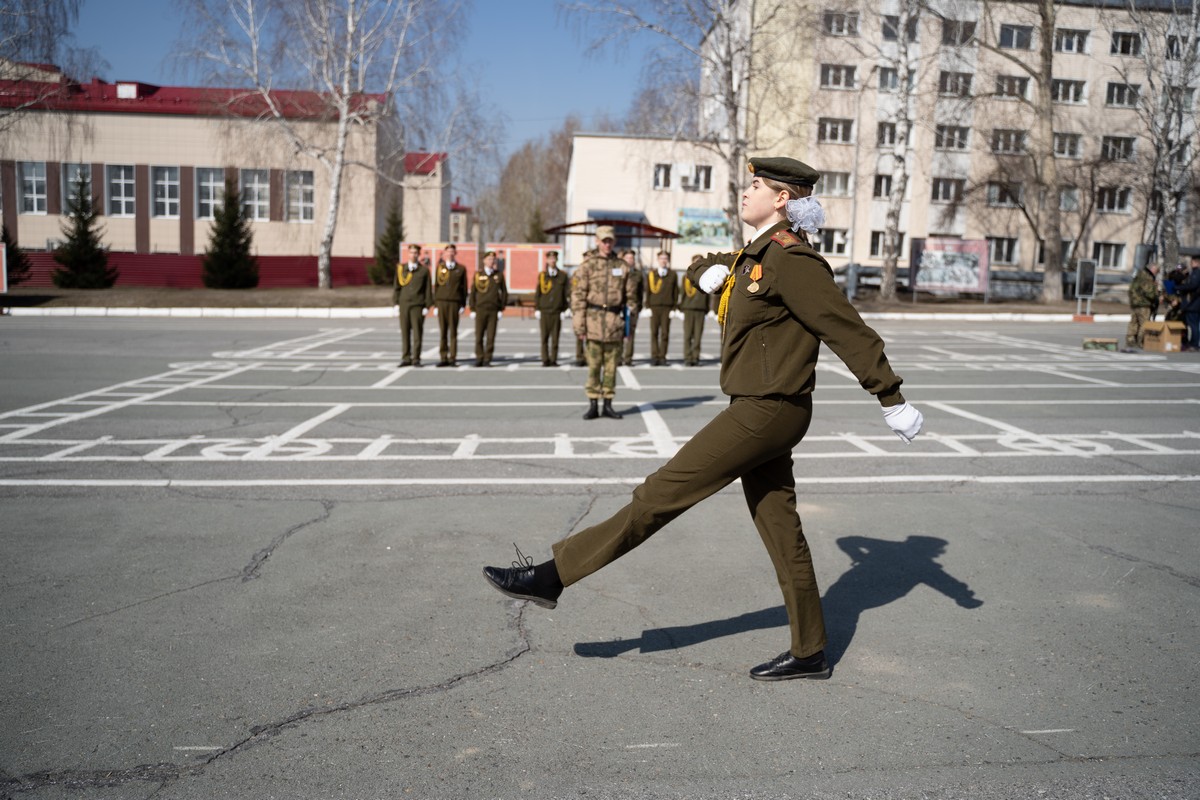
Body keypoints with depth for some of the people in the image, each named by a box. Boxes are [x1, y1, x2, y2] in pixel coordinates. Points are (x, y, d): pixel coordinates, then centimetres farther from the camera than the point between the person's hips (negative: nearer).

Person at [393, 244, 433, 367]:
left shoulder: (424, 270, 3)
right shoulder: (401, 268, 10)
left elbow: (428, 289, 2)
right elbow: (396, 287, 12)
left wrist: (427, 306, -3)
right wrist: (395, 303, 5)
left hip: (418, 305, -2)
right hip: (404, 304, 2)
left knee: (417, 332, -3)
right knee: (405, 332, 4)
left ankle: (416, 359, 3)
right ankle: (406, 358, 9)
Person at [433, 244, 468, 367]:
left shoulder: (461, 269, 8)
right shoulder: (440, 267, 12)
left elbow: (464, 288, 7)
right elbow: (436, 286, 12)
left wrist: (463, 305, 1)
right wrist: (435, 305, 6)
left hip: (454, 302, -1)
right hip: (441, 302, 1)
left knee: (453, 331, -2)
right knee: (442, 331, 1)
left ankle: (452, 358, 2)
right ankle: (443, 358, 4)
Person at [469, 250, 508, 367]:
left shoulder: (499, 275, 6)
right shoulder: (478, 274, 5)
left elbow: (504, 292, 9)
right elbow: (473, 292, 7)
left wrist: (501, 309, 3)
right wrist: (472, 309, 3)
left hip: (493, 310, 0)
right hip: (480, 309, 0)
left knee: (491, 336, -1)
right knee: (479, 336, 0)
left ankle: (487, 359, 6)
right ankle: (479, 358, 10)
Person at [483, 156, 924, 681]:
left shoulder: (792, 260, -14)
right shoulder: (755, 255, 15)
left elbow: (849, 332, -14)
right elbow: (702, 270, 33)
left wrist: (893, 402, -11)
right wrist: (709, 270, 8)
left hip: (767, 412, -10)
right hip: (758, 410, 10)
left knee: (663, 492, -8)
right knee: (780, 532, 13)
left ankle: (552, 576, -2)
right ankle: (809, 652, 22)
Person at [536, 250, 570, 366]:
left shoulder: (562, 276, 7)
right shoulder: (541, 275, 7)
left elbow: (567, 293, 7)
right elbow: (538, 293, 9)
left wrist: (564, 310, 2)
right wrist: (537, 309, 3)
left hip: (557, 311, 0)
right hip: (544, 311, 0)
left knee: (555, 338, 1)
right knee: (544, 338, 0)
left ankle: (553, 360, 7)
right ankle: (545, 360, 5)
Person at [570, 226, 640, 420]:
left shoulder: (622, 266, 8)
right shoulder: (587, 265, 0)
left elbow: (630, 295, 12)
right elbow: (578, 296, -3)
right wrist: (579, 325, -9)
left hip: (615, 322, 2)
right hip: (593, 319, -2)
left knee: (611, 366, 6)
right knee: (593, 365, 0)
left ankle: (608, 405, 14)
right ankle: (593, 405, 7)